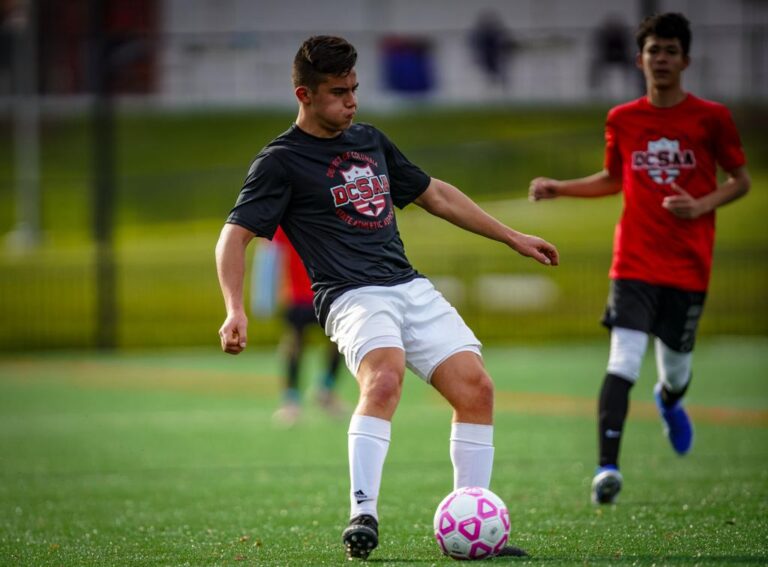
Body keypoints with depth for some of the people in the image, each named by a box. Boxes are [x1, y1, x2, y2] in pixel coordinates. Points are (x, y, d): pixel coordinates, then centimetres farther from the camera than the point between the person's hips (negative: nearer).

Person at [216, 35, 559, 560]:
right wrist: (236, 311, -23)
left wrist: (513, 237, 30)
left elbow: (436, 195, 30)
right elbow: (234, 237, -7)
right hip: (352, 296, -6)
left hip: (410, 286, 6)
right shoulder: (281, 161, 0)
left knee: (476, 387, -8)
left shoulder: (370, 140, 20)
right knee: (384, 377, -34)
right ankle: (363, 516, -34)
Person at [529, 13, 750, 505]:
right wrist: (561, 187, 8)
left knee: (676, 369, 10)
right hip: (635, 262, 0)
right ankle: (608, 468, -22)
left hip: (689, 266, 0)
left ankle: (670, 400, 49)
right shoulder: (622, 120, 5)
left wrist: (701, 206, -12)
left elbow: (741, 181, 6)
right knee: (624, 362, -18)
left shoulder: (711, 118, -2)